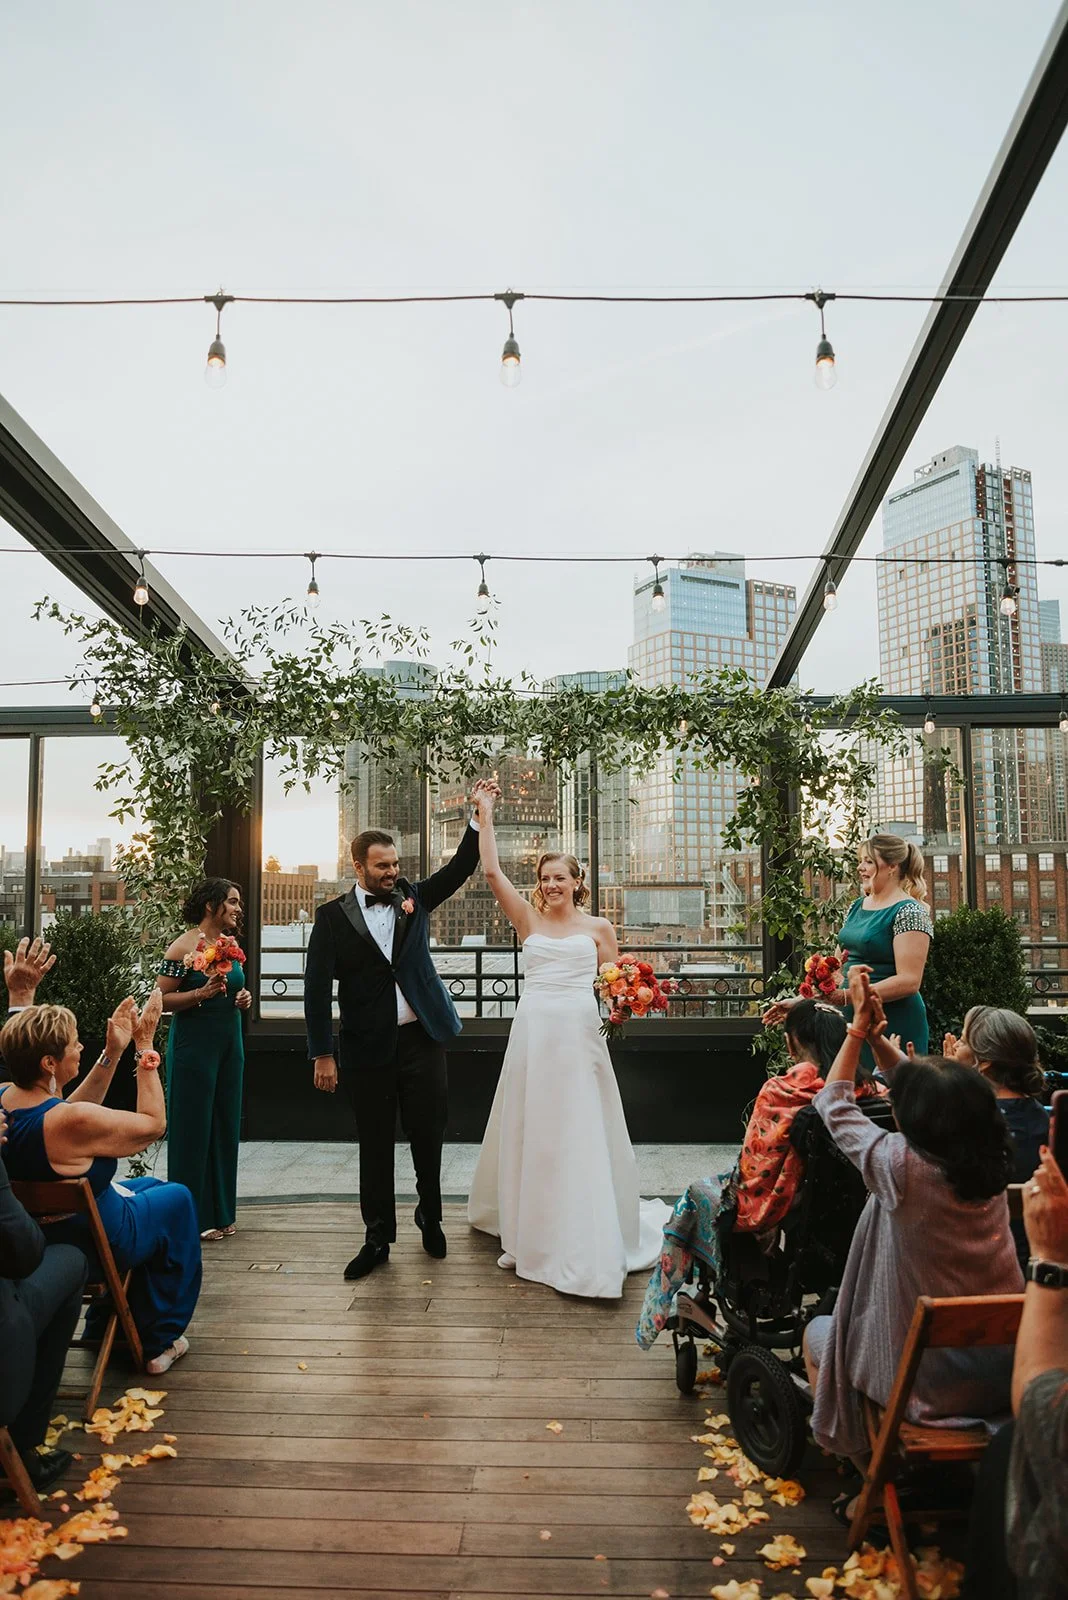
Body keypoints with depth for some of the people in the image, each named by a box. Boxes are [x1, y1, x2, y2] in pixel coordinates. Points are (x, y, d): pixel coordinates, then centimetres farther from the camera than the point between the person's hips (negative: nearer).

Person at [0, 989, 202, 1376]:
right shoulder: (69, 1122, -35)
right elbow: (153, 1122, -21)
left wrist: (112, 1053, -3)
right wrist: (145, 1045, -17)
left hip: (37, 1236, 8)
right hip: (93, 1245, -8)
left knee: (149, 1185, 28)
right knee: (177, 1199, 18)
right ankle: (160, 1341, 27)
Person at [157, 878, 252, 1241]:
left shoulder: (231, 945, 10)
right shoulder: (185, 946, -11)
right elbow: (161, 999, -12)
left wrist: (243, 998, 2)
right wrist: (202, 993, -23)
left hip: (230, 1042, 7)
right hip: (194, 1043, -7)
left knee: (225, 1125, 10)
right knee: (193, 1126, 1)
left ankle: (220, 1212, 22)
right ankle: (192, 1215, 13)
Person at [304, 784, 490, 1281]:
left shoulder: (412, 899, 6)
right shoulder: (333, 916, -2)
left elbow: (460, 868, 0)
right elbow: (317, 988, -4)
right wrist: (323, 1055, -8)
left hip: (422, 1040, 2)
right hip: (368, 1049, -2)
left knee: (428, 1134, 9)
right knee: (375, 1145, 9)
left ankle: (430, 1218, 33)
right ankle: (378, 1238, 23)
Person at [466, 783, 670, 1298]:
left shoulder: (598, 927, 8)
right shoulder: (528, 921, 8)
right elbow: (492, 872, -1)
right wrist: (485, 814, -1)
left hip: (579, 1034, -1)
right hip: (532, 1032, 2)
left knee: (581, 1134, 1)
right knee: (531, 1132, 9)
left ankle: (586, 1243, 12)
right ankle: (532, 1231, 25)